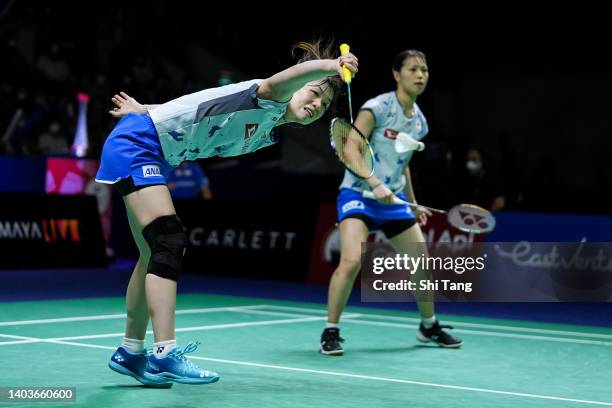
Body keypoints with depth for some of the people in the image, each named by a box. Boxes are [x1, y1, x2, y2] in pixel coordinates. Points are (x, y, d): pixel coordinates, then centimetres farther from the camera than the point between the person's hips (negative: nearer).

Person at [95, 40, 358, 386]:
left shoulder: (265, 135, 11)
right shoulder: (269, 101, -16)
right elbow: (281, 81, -42)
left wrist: (144, 112, 24)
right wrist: (330, 66, -59)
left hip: (157, 158, 10)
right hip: (134, 144, -10)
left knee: (155, 255, 11)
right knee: (169, 242, -20)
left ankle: (131, 352, 21)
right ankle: (164, 354, -27)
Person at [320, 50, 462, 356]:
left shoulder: (419, 121, 10)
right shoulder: (377, 108, -12)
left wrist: (413, 203, 22)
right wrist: (375, 184, -27)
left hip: (393, 200, 7)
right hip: (358, 193, -7)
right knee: (351, 261, -25)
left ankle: (429, 326, 33)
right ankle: (330, 332, -11)